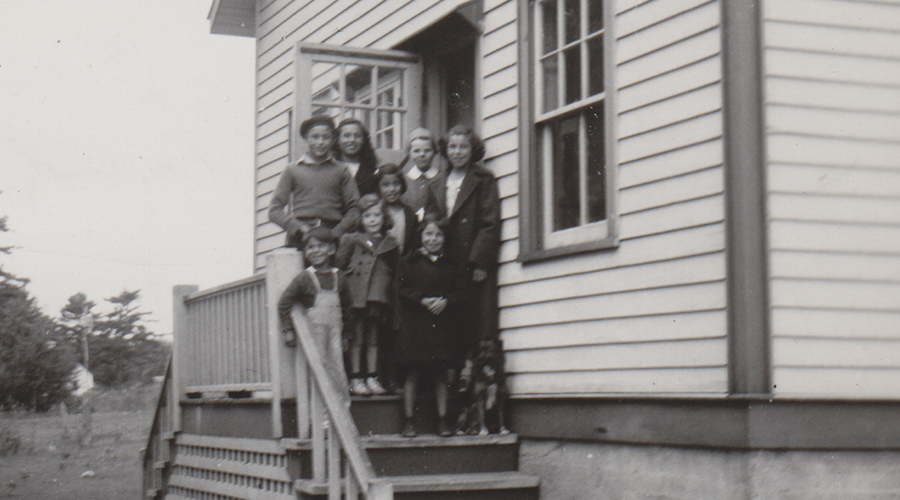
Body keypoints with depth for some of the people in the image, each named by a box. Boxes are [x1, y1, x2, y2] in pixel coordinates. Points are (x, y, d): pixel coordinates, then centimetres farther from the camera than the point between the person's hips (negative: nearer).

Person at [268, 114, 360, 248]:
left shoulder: (341, 171, 15)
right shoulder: (292, 170, 15)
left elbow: (354, 209, 11)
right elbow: (275, 211, 11)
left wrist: (336, 233, -4)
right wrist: (301, 228, -4)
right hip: (299, 240, 0)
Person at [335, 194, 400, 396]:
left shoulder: (390, 244, 14)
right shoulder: (352, 240, 9)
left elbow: (397, 271, 17)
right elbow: (339, 263, 3)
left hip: (378, 297, 2)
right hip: (356, 296, -2)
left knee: (373, 338, 7)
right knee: (356, 338, -1)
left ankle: (372, 378, 12)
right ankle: (355, 379, 2)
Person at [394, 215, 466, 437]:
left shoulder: (450, 266, 12)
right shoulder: (408, 263, 6)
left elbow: (460, 292, 7)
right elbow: (402, 290, -2)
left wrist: (445, 301, -12)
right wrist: (423, 300, -15)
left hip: (442, 325, 2)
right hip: (414, 325, -2)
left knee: (441, 374, 5)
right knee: (412, 373, 0)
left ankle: (442, 419, 12)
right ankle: (409, 421, 7)